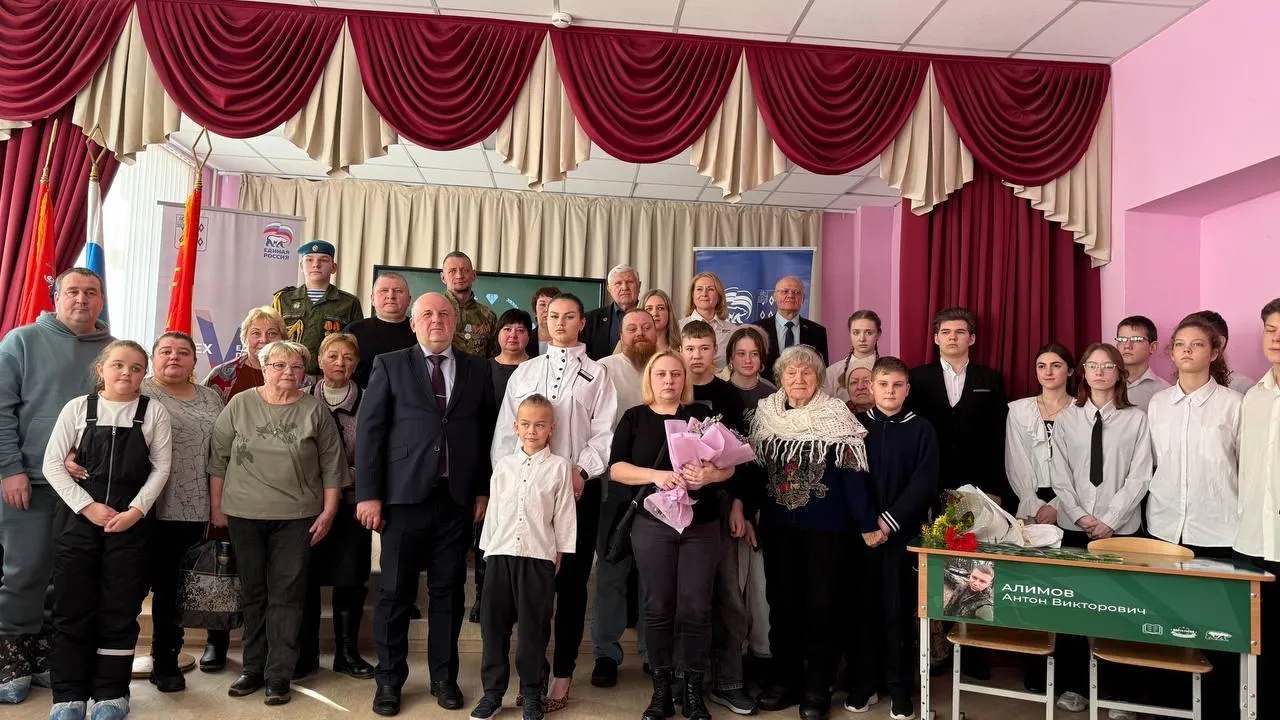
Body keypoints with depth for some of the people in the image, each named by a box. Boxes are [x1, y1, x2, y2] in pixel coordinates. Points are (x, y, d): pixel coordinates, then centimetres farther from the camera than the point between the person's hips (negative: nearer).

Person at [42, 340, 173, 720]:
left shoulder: (154, 412, 2)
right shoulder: (77, 408, 2)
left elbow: (161, 467, 1)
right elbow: (53, 464, -1)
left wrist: (136, 510, -10)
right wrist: (88, 506, -10)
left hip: (131, 523, 0)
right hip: (77, 519, 0)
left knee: (120, 611, 5)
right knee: (72, 609, 5)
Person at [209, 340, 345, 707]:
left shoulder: (316, 411, -1)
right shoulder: (239, 405, 1)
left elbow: (332, 465, 1)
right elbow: (219, 458, 6)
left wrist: (328, 512, -2)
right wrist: (216, 505, 4)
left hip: (297, 517, -1)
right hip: (244, 514, 2)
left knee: (287, 595, 2)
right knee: (253, 593, 12)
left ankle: (278, 675, 11)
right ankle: (253, 667, 25)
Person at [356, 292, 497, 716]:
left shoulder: (478, 370, 9)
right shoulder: (390, 365, 3)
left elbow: (487, 435, 8)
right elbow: (369, 432, -1)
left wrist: (484, 490, 3)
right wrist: (369, 494, -7)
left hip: (457, 499, 2)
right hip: (404, 496, -1)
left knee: (448, 592, 10)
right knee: (395, 593, 7)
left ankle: (444, 677, 24)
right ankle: (389, 680, 22)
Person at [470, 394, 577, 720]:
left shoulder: (559, 466, 0)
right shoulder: (503, 466, 9)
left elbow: (564, 515, 0)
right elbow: (493, 510, 11)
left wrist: (559, 555, -1)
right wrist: (488, 550, 10)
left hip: (539, 557, -3)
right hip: (501, 554, 3)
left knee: (533, 627, 5)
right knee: (493, 623, 7)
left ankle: (531, 693, 18)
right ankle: (493, 691, 20)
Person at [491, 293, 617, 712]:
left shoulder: (596, 374, 5)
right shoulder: (524, 371, 11)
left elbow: (605, 434, -2)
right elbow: (506, 430, 7)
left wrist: (582, 471, -16)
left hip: (578, 488, -2)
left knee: (571, 582, 5)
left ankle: (563, 674, 16)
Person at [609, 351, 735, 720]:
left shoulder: (702, 414, 6)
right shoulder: (634, 417, 5)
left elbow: (729, 465, 3)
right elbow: (616, 468, -3)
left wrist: (709, 474, -19)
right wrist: (656, 475, -19)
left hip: (702, 524, 0)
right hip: (652, 524, 0)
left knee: (696, 609, 2)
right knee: (658, 608, 5)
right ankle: (661, 690, 17)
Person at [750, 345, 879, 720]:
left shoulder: (835, 415, -8)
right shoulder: (765, 414, 4)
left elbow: (852, 472, -12)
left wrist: (867, 523, -17)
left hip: (826, 525, -4)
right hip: (777, 525, 4)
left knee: (822, 604, 5)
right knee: (781, 601, 11)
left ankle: (818, 687, 18)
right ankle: (786, 678, 26)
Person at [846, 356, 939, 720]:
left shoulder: (921, 429, 1)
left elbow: (925, 483, -7)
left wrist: (890, 521, -13)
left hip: (903, 533, -1)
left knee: (898, 611, 4)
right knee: (864, 609, 6)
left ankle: (900, 690, 16)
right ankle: (864, 684, 19)